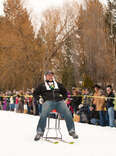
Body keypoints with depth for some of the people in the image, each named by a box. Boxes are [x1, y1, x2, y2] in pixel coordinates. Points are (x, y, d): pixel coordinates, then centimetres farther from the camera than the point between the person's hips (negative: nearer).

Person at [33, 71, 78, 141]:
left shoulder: (58, 84, 32)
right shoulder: (42, 85, 25)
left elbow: (65, 92, 35)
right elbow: (35, 94, 24)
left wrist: (63, 98, 16)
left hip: (59, 102, 2)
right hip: (48, 101, -2)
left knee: (67, 113, -25)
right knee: (44, 114, -33)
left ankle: (72, 130, -18)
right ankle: (40, 132, -27)